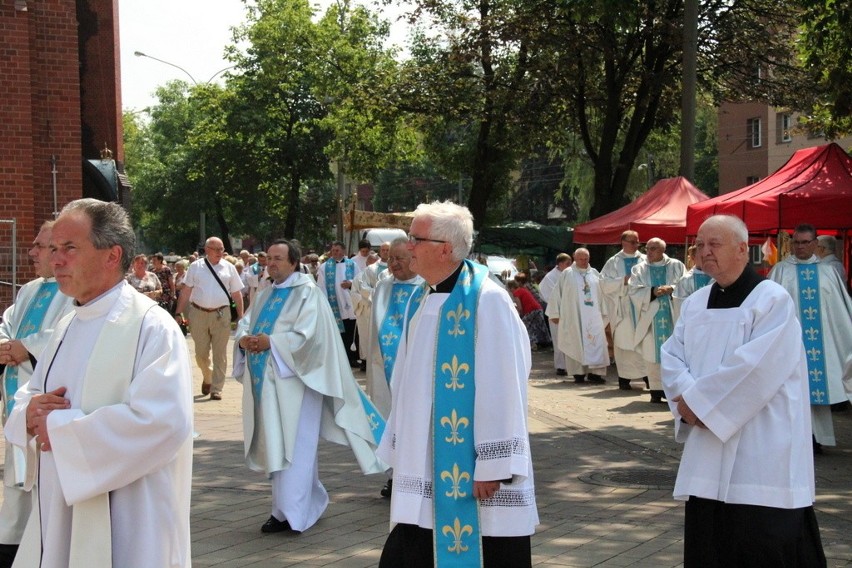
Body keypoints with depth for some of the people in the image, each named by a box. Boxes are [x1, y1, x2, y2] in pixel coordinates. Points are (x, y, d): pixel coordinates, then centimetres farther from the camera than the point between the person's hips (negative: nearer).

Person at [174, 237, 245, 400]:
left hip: (221, 314, 0)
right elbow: (185, 291, 4)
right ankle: (207, 378, 35)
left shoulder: (229, 268, 5)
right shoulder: (196, 267, 4)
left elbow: (237, 294, 7)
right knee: (201, 353, 8)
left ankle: (216, 389, 8)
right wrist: (179, 313, -1)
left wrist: (240, 316, 3)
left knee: (220, 354, 1)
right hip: (199, 313, 0)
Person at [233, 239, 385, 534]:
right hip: (265, 380, 8)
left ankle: (288, 512, -1)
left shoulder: (307, 293, -6)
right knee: (275, 443, 12)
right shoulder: (264, 296, 17)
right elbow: (245, 323, 10)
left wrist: (272, 342, -27)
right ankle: (312, 500, 25)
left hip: (292, 380, -8)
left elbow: (308, 334, -17)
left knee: (292, 445, -6)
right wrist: (243, 339, -13)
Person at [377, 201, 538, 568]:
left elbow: (502, 386, -17)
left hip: (471, 468, -7)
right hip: (426, 468, 7)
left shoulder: (487, 300, -13)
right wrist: (400, 449, 17)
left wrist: (494, 464, -19)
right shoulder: (422, 303, 11)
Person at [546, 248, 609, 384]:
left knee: (596, 342, -5)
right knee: (576, 343, -3)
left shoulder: (595, 274, 12)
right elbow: (557, 294, 3)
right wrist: (555, 314, 1)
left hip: (593, 316, 3)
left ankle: (594, 372, -3)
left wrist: (604, 314, 14)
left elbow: (603, 294, 16)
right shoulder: (567, 274, 3)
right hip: (574, 316, -3)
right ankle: (578, 373, 2)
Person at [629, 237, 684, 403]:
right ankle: (656, 390, 3)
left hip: (672, 318, -1)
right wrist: (653, 292, -16)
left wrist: (672, 289, -17)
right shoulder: (639, 270, 9)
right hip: (650, 320, 1)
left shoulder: (676, 266, 7)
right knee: (652, 355, -1)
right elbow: (634, 292, -2)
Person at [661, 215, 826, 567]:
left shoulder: (773, 300, -10)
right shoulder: (695, 304, 12)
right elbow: (672, 357, 7)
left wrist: (697, 402, -14)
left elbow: (757, 369, -20)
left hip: (762, 455, -7)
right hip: (708, 455, 7)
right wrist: (687, 399, -12)